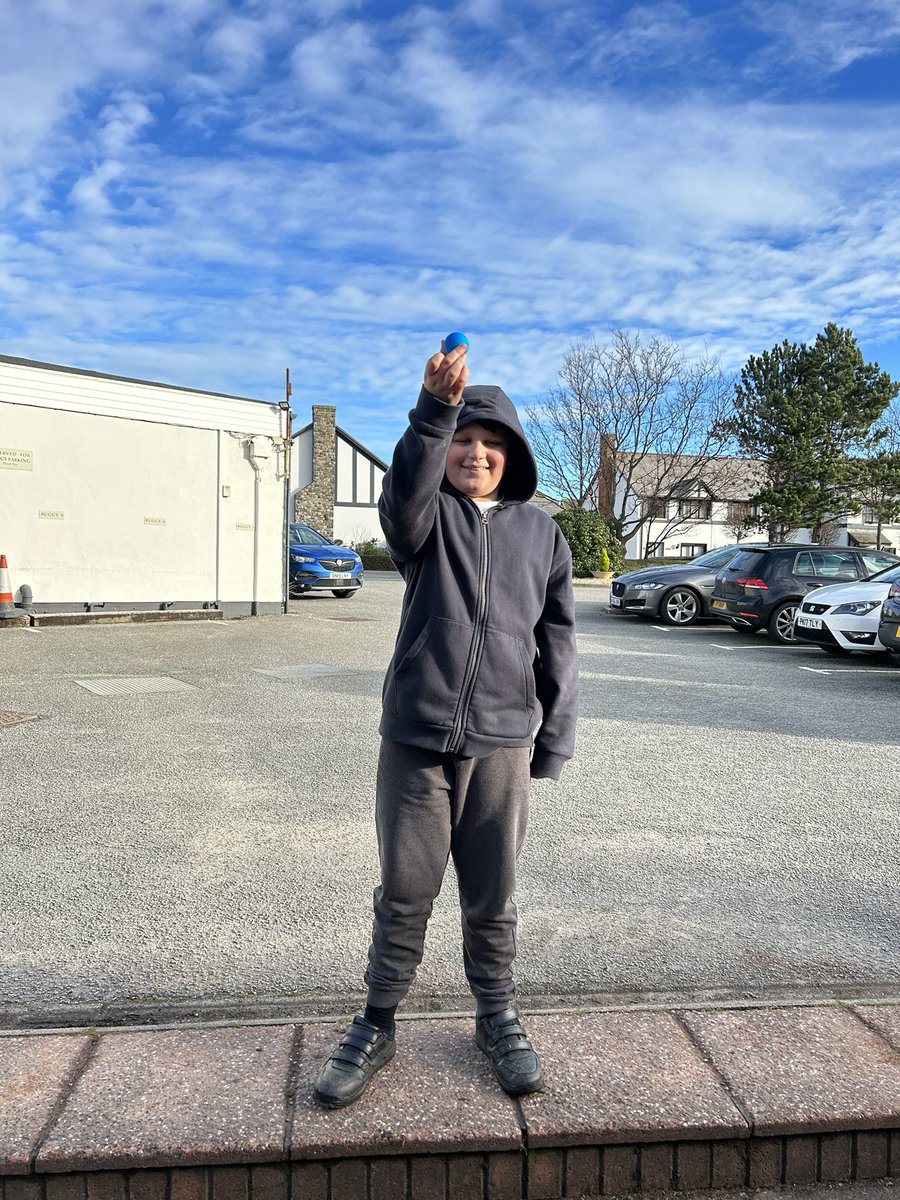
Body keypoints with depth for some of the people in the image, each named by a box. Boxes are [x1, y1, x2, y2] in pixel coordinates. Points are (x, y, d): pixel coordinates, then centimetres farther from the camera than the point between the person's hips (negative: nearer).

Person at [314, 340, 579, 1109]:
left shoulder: (541, 532, 7)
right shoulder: (428, 517, 3)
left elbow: (557, 642, 8)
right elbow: (404, 493, -23)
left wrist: (554, 742, 6)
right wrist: (436, 407, -39)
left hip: (502, 744, 1)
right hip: (416, 738, -1)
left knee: (493, 898, 15)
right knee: (404, 893, 11)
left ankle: (498, 1018, 36)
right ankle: (378, 1026, 31)